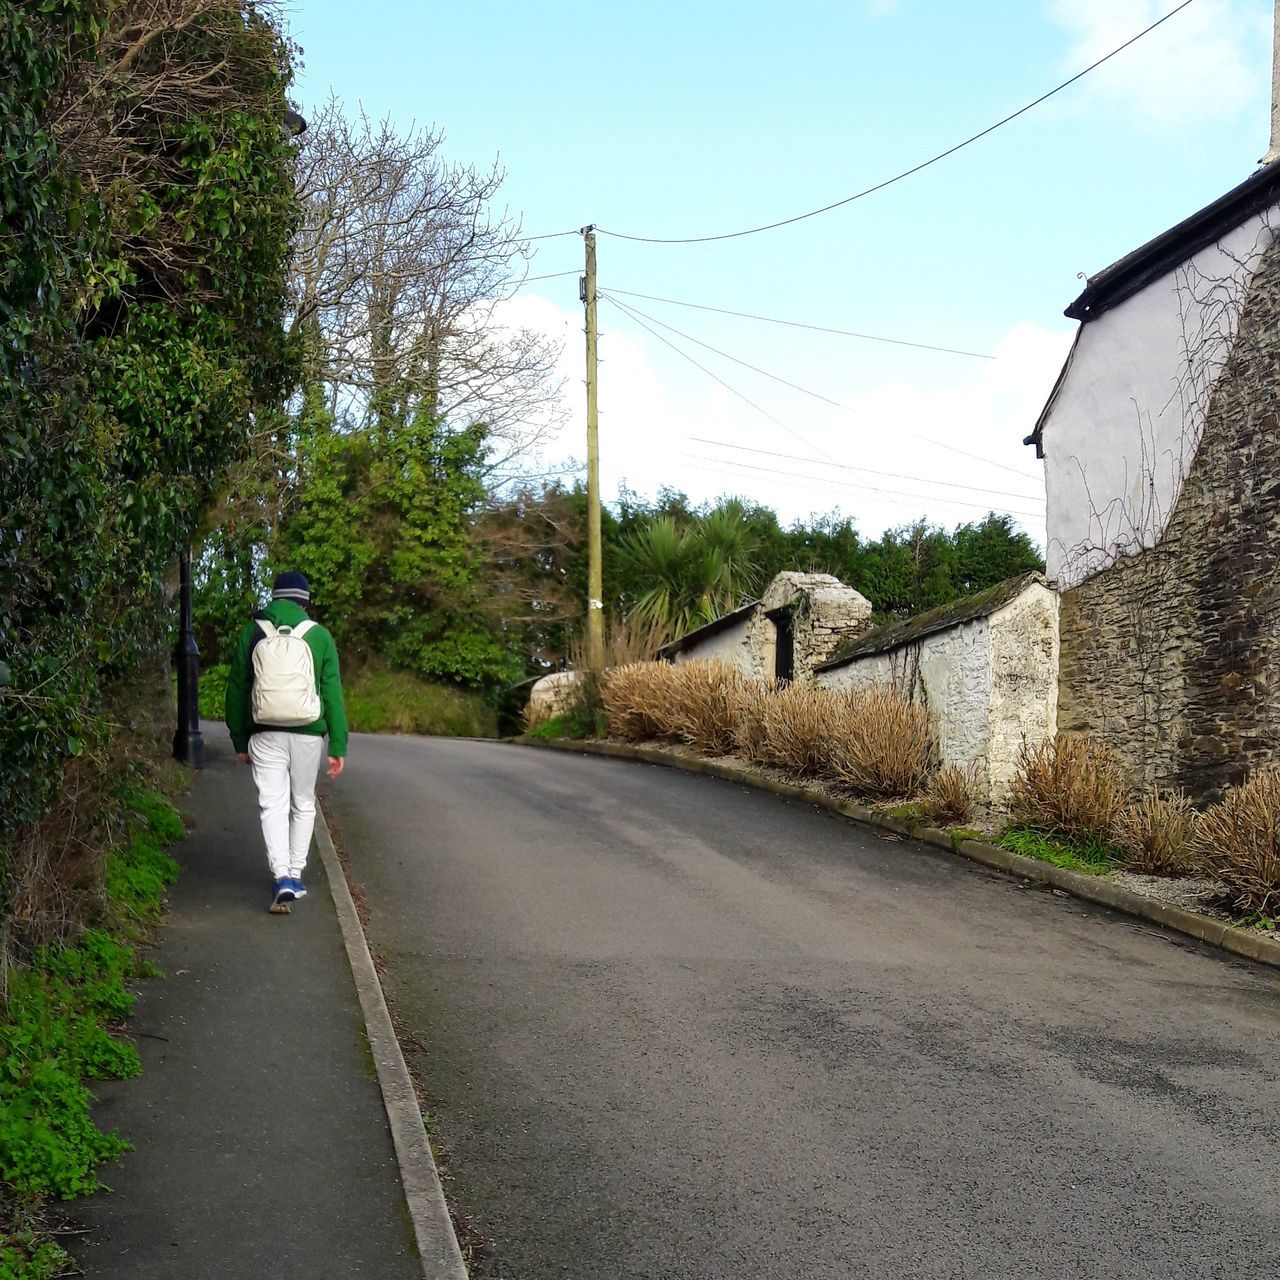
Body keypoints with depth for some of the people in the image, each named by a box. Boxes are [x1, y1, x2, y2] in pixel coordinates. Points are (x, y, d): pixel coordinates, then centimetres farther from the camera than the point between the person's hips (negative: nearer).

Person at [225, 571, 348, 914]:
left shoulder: (252, 633, 3)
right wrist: (338, 745, 2)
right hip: (308, 734, 0)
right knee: (303, 804, 14)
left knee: (273, 805, -1)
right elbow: (333, 692, -1)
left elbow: (236, 690, 6)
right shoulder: (318, 635, 0)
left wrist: (239, 740, 14)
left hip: (265, 736, 0)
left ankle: (281, 876, -17)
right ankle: (296, 876, 17)